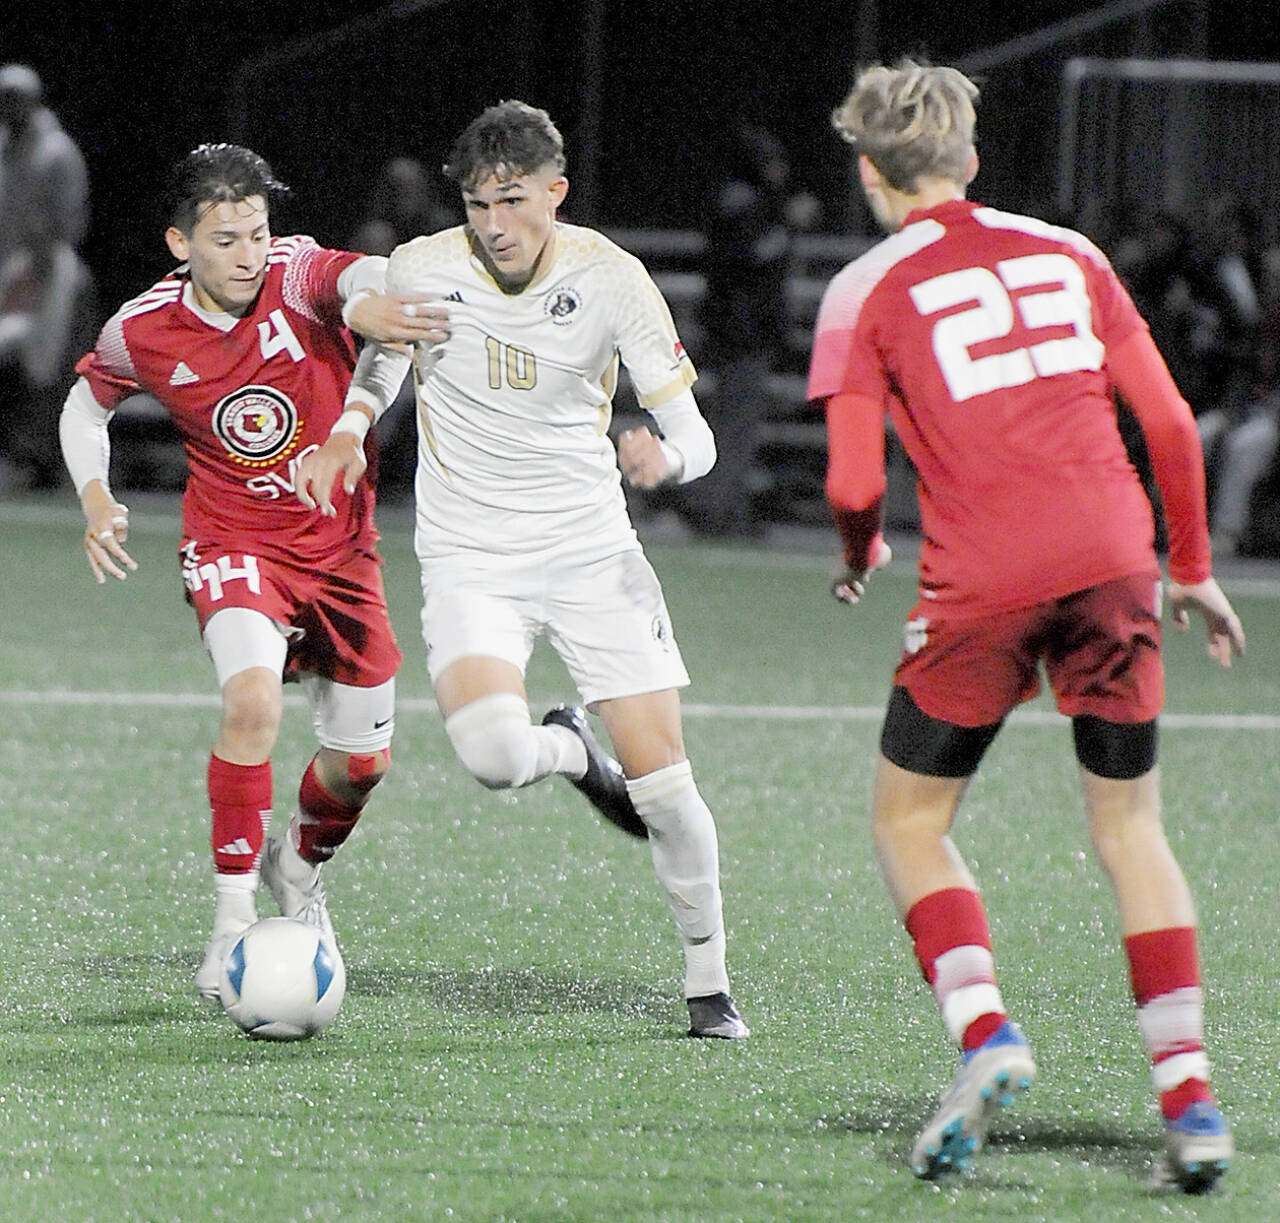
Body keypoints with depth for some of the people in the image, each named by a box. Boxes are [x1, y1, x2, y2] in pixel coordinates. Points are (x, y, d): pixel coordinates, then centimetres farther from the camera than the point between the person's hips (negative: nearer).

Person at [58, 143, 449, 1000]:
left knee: (363, 760, 8)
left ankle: (299, 865, 42)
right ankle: (234, 916, -23)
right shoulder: (143, 332, -10)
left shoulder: (294, 274, -17)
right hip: (233, 545, -2)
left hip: (339, 547, 2)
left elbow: (371, 283, -39)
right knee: (253, 696, -31)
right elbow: (88, 400, 11)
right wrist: (95, 497, -5)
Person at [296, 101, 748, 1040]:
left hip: (592, 548, 0)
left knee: (662, 781, -6)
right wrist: (343, 441, 7)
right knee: (493, 752, -28)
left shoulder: (611, 279, -9)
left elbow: (694, 438, -9)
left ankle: (709, 981, 15)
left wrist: (666, 456, -31)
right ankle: (571, 752, 10)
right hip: (471, 559, 0)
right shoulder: (420, 271, -7)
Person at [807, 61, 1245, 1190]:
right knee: (1130, 824, 13)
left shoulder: (866, 291, 5)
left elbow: (853, 483, -3)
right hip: (1113, 557, 3)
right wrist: (1191, 569, 22)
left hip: (982, 586, -3)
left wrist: (859, 557, 18)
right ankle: (1188, 1092, 3)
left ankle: (985, 1036, -9)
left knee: (909, 822, 13)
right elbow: (1170, 425, 12)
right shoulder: (1066, 253, 15)